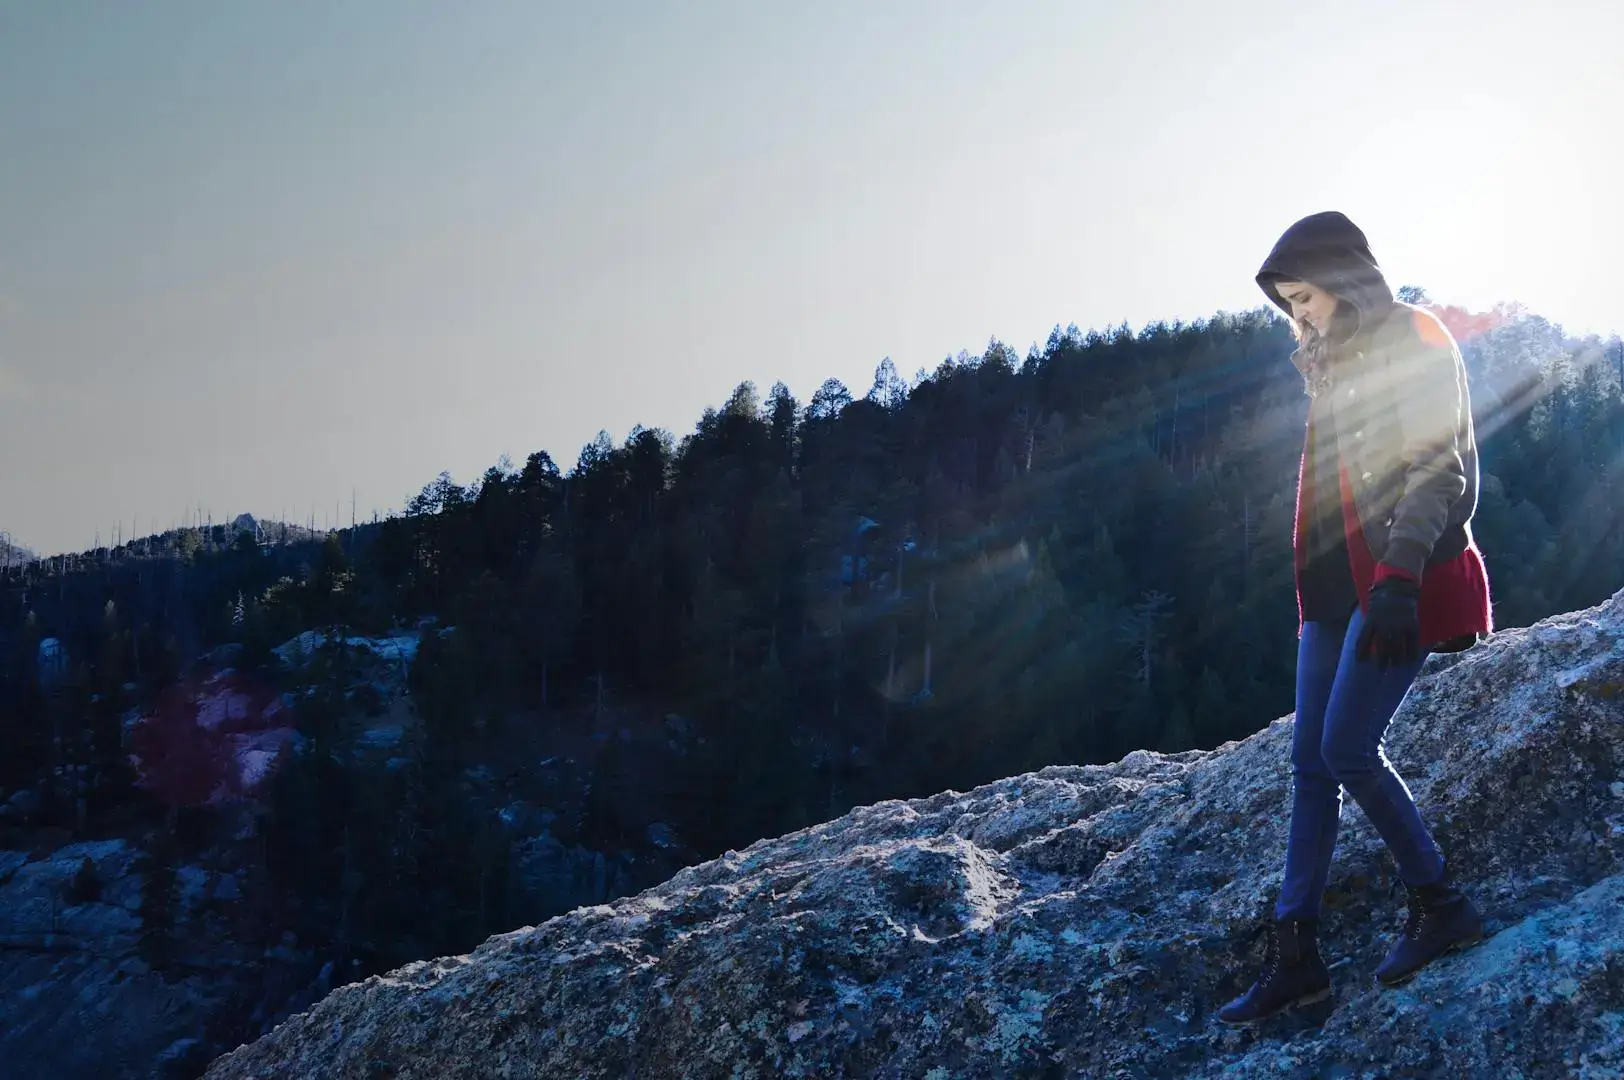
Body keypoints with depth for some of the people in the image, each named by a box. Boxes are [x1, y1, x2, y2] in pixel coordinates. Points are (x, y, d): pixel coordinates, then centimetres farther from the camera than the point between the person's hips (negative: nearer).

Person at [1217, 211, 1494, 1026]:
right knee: (1311, 761, 3)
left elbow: (1439, 470, -15)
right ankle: (1295, 953, 4)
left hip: (1401, 579, -8)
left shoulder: (1415, 341, -7)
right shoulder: (1336, 363, 18)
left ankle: (1439, 903, 7)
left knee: (1347, 750, -12)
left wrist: (1399, 578, -25)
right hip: (1337, 582, 9)